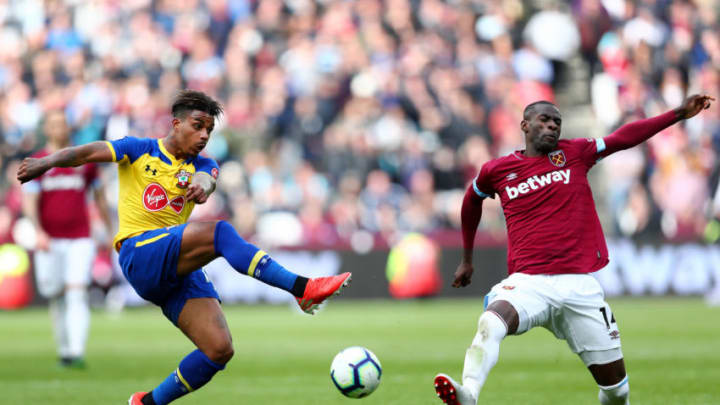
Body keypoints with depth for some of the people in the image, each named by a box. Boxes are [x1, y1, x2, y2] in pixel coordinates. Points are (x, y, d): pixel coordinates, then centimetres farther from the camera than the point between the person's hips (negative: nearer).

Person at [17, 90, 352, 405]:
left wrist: (202, 186, -35)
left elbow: (206, 179, -9)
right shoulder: (139, 150, 9)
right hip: (139, 254, -5)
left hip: (179, 269, 5)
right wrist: (48, 162, -22)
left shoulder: (201, 165, 16)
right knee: (219, 232, -30)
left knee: (219, 350, -12)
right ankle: (303, 289, -40)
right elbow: (83, 153, -1)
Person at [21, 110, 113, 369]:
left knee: (77, 294, -14)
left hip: (80, 240, 0)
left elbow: (100, 197, 17)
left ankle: (77, 353, -22)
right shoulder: (37, 163, 1)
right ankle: (64, 350, 23)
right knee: (56, 298, 7)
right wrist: (38, 232, -24)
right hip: (49, 241, 0)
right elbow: (29, 201, -8)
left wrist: (111, 231, 19)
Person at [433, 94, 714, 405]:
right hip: (528, 283, -2)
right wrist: (467, 258, 37)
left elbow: (624, 137, 11)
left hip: (579, 286, 2)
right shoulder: (496, 171, 11)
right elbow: (472, 199, 30)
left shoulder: (574, 154, 12)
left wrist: (678, 114, 5)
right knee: (491, 321, -35)